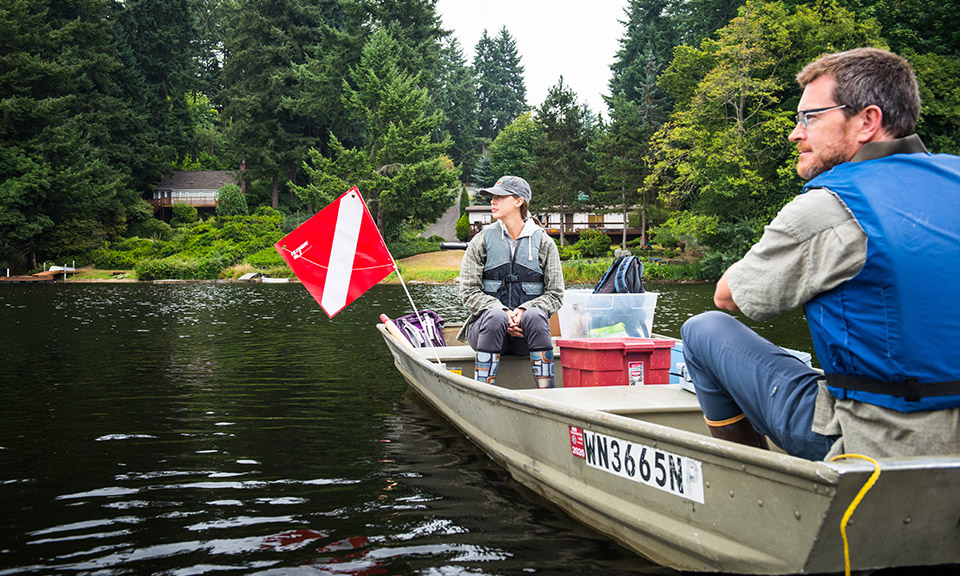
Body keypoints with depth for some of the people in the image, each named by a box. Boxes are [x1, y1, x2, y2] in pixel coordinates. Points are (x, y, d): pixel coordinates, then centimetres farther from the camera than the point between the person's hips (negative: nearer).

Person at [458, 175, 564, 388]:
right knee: (495, 317, -34)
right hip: (485, 326, 0)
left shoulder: (544, 243, 7)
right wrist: (502, 313, -17)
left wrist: (524, 311, -16)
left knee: (535, 315, -32)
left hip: (525, 337, 0)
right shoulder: (482, 240, 6)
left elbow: (555, 295, 3)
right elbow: (468, 292, 0)